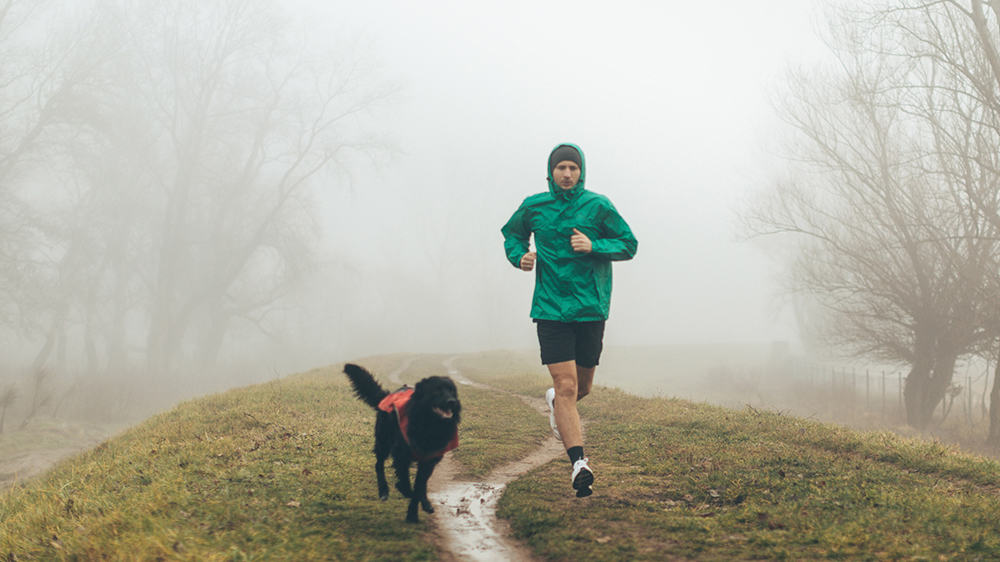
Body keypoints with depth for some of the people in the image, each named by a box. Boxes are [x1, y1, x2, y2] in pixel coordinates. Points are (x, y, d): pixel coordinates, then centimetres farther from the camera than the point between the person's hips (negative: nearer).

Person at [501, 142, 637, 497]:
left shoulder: (598, 206, -1)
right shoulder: (533, 207, 3)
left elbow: (629, 245, 4)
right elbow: (512, 233, 22)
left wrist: (594, 246, -13)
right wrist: (520, 256, 1)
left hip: (591, 308, 1)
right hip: (551, 308, -1)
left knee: (582, 386, 13)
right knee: (566, 385, -13)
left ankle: (555, 402, 48)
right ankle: (578, 463, -16)